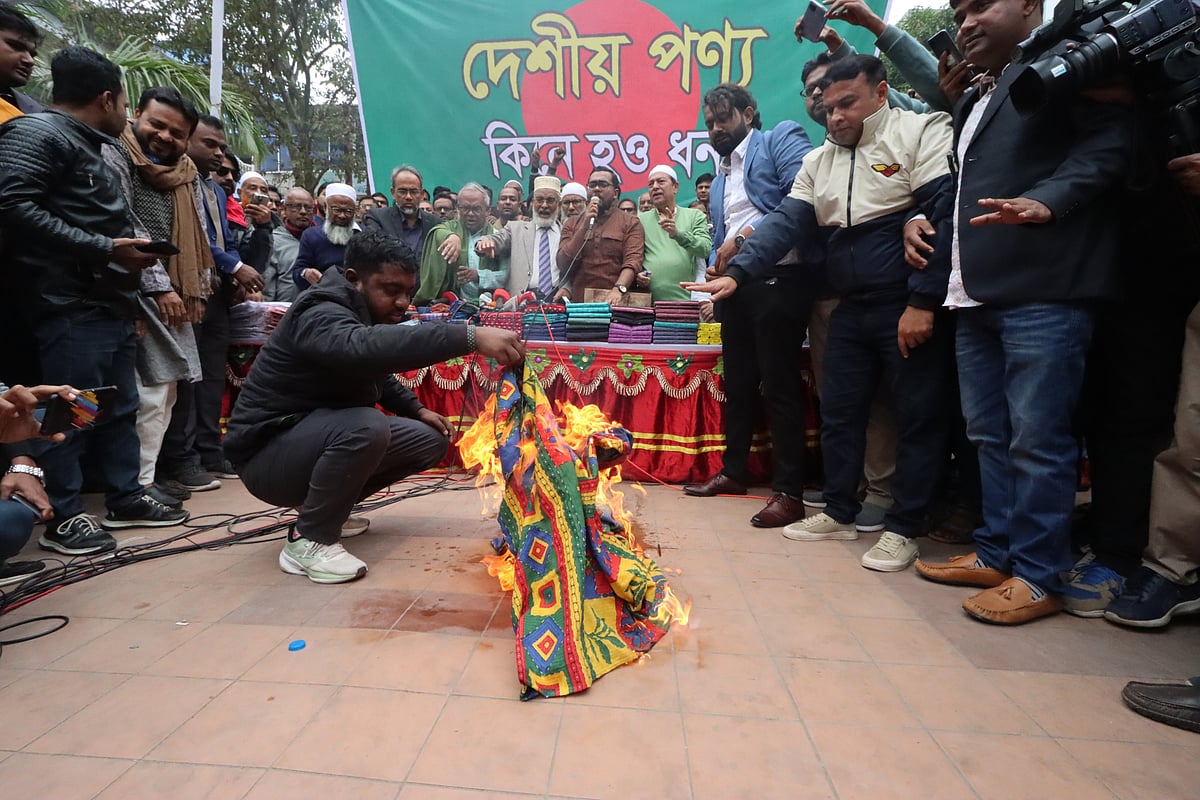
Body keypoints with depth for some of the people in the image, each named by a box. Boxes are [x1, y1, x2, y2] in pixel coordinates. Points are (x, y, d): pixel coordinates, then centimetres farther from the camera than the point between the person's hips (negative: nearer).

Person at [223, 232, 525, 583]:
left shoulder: (365, 315, 3)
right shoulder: (321, 315, -25)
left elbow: (378, 372, 21)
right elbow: (367, 348, -48)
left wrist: (417, 410, 5)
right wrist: (470, 337, -55)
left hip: (324, 434, 9)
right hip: (270, 452, -9)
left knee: (431, 440, 2)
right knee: (365, 425, -36)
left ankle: (327, 504, 11)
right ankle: (309, 540, -16)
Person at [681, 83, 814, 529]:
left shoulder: (781, 139, 1)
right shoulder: (720, 178, 23)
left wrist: (747, 235, -20)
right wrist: (715, 266, 4)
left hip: (778, 280, -8)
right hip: (735, 286, 8)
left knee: (780, 387, -5)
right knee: (737, 384, 15)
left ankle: (789, 491, 4)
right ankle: (734, 470, 29)